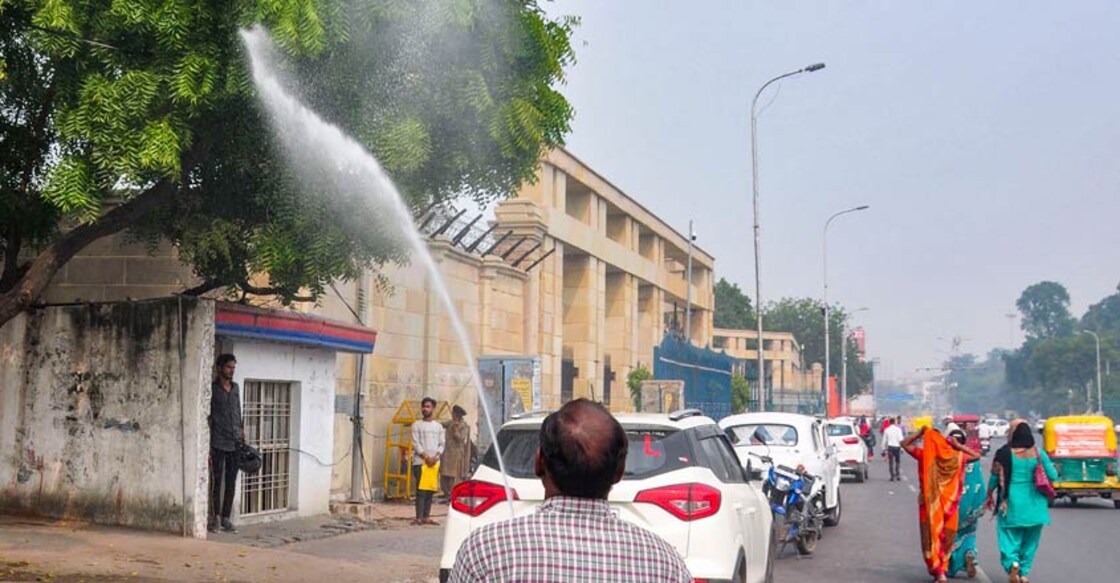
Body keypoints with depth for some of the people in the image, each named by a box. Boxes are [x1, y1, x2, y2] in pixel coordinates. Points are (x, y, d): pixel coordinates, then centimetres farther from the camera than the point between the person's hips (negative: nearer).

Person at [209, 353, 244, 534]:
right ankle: (215, 518, 4)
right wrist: (207, 443, -11)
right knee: (216, 481, -2)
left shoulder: (236, 388, 14)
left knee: (231, 482, 5)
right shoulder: (212, 388, -3)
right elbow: (206, 415, -6)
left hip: (234, 442, 5)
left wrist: (242, 431, 12)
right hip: (218, 442, -5)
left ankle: (226, 518, 11)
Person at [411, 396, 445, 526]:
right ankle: (419, 518, -8)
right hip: (420, 461, -4)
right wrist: (426, 457, -14)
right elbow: (416, 443, -4)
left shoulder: (438, 426, 14)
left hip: (434, 462, 4)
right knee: (421, 490, -8)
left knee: (430, 490, 4)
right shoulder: (417, 425, 4)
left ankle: (426, 517, 8)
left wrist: (436, 457, -8)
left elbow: (441, 444, 10)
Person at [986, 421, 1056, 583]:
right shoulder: (1039, 454, -5)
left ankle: (1012, 562, -19)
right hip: (1033, 505, 2)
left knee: (1009, 536, 6)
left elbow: (994, 478, -3)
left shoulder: (1004, 454, -9)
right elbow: (1052, 476, -1)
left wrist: (990, 496, 13)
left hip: (1011, 504, -2)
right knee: (1030, 540, 16)